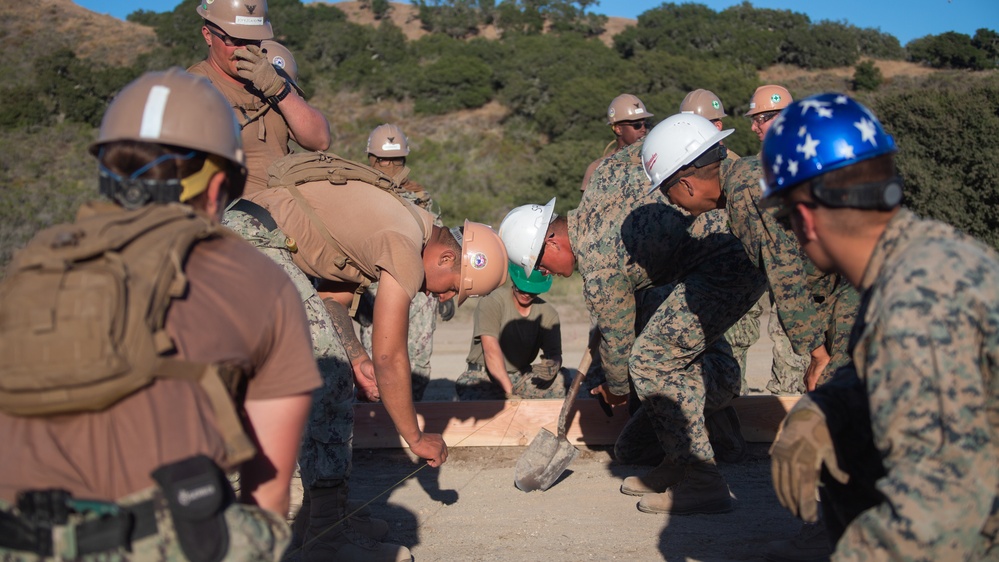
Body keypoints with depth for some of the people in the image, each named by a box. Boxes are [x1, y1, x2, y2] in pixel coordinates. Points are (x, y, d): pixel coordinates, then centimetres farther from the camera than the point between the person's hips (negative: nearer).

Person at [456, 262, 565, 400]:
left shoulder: (548, 314, 1)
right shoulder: (492, 302, -13)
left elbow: (554, 354, -3)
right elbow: (491, 349, -25)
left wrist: (551, 366, -32)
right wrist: (509, 391, -36)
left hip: (522, 377, 4)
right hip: (484, 377, -4)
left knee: (563, 380, -22)